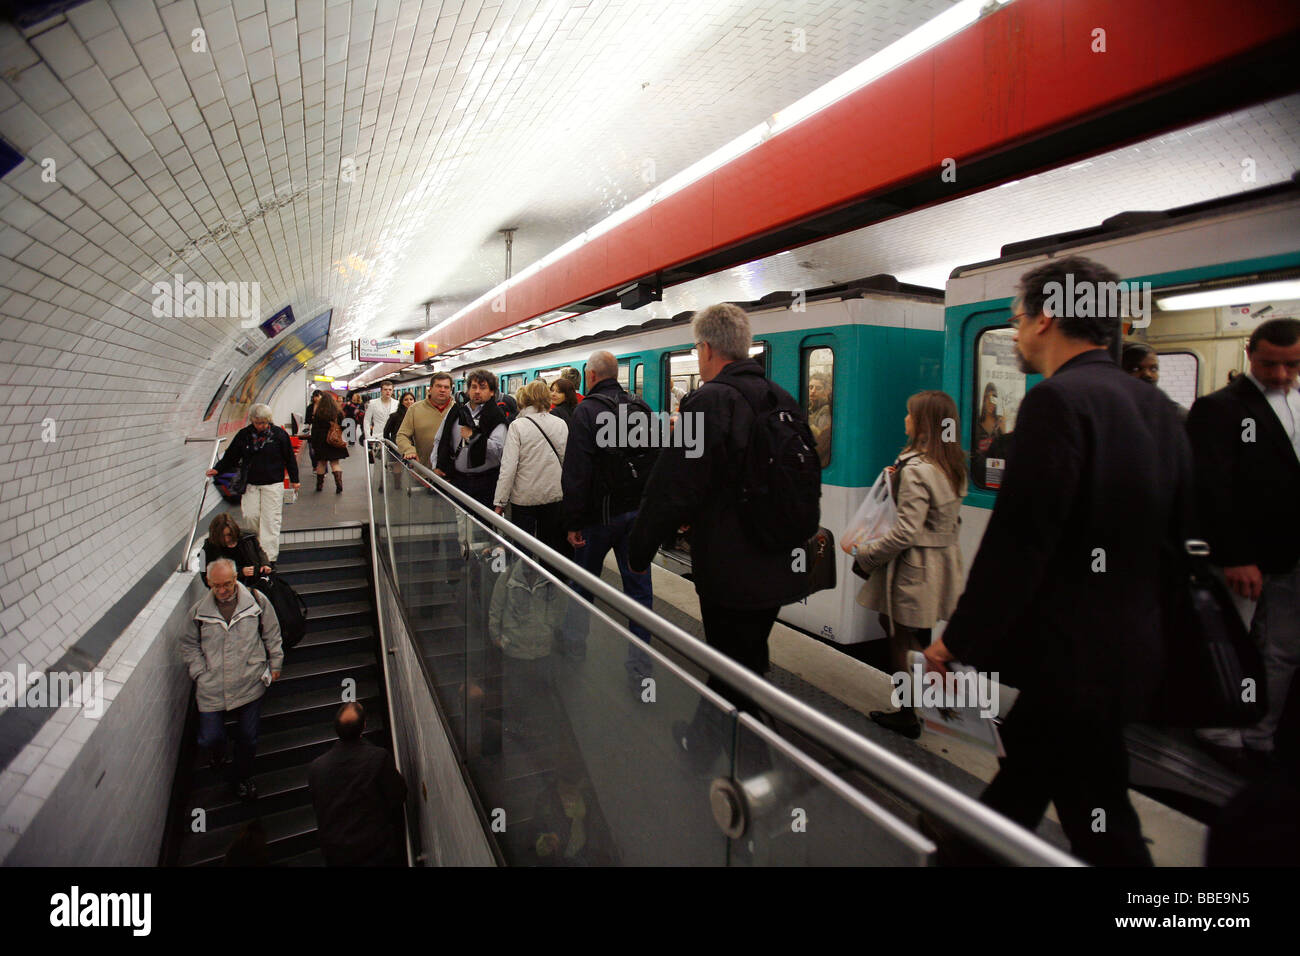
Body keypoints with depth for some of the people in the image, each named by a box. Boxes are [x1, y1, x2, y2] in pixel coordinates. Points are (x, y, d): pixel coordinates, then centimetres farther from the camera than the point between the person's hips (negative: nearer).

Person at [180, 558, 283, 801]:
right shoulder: (199, 610, -3)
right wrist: (199, 673, 1)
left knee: (248, 739, 12)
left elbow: (272, 636, 5)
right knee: (209, 739, 5)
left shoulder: (257, 601, -7)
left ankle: (244, 779, 38)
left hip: (250, 685, 0)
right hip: (211, 688, 1)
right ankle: (218, 753, 43)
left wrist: (275, 665, 6)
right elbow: (189, 645, 11)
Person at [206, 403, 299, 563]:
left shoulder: (279, 434, -4)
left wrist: (294, 479, 5)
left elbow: (289, 458, 2)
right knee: (250, 516, 0)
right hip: (250, 483, 3)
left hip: (273, 483, -3)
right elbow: (231, 455, 12)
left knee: (270, 519, -4)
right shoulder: (244, 434, 3)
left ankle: (269, 557, -1)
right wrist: (217, 469, 1)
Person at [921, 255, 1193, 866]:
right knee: (1016, 785, 22)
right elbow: (1169, 536, 12)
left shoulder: (1057, 401, -19)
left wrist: (959, 641, -13)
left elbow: (1018, 541, -23)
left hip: (1073, 657, -8)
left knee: (1100, 829, 8)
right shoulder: (1156, 406, 8)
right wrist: (1141, 620, 22)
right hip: (1130, 648, 8)